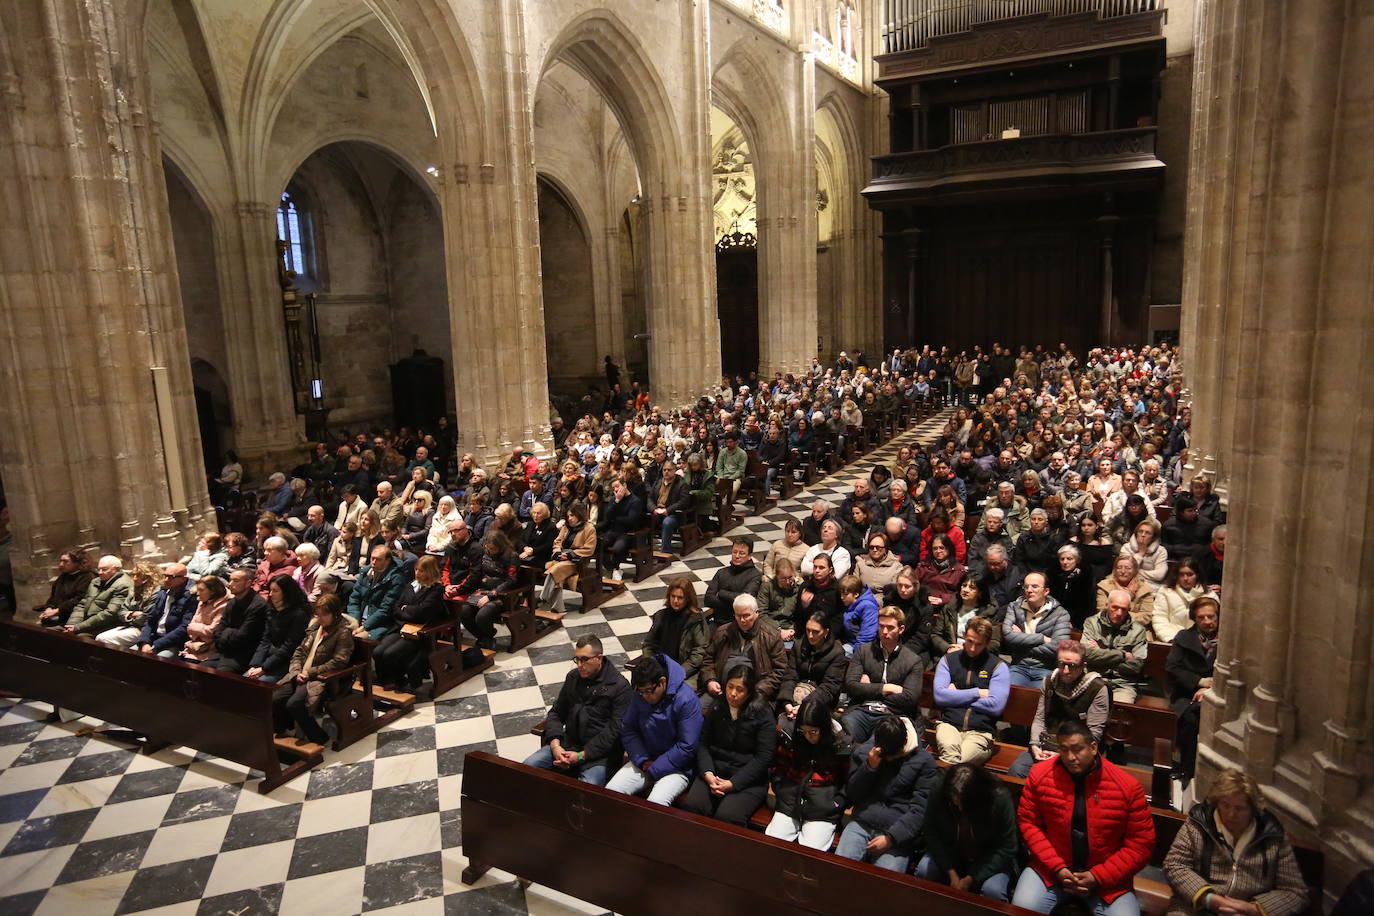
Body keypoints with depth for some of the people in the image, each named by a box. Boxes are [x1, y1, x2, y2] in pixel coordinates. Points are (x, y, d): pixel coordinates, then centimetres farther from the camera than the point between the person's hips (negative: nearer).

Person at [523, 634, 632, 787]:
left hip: (600, 752, -6)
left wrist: (582, 756, -16)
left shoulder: (620, 687, -8)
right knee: (528, 766, -14)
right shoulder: (573, 677, 12)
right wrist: (555, 744, -3)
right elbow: (556, 713, 16)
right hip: (568, 743, 6)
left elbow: (614, 730, -12)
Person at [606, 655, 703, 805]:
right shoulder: (640, 696, -1)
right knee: (610, 792, -16)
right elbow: (627, 730, 6)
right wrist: (643, 761, -8)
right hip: (644, 761, 5)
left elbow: (687, 748, -18)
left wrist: (654, 770, -13)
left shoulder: (686, 700, -19)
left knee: (655, 804, -31)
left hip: (676, 767, -5)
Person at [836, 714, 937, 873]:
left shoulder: (923, 761, -2)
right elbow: (851, 796, 6)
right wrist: (869, 767, -9)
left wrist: (891, 837, -15)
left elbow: (920, 809, -5)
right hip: (861, 823, 3)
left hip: (898, 832, -2)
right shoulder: (863, 751, 7)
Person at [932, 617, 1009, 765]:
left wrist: (957, 696, 2)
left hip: (981, 731, -1)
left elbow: (996, 706, -4)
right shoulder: (948, 660, 15)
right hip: (949, 724, 1)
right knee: (949, 747, -36)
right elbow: (939, 696, 1)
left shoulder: (998, 667, 9)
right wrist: (977, 693, 0)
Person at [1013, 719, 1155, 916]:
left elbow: (1140, 844, -5)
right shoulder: (1040, 775, -8)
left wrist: (1098, 876, -12)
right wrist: (1057, 867, -12)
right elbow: (1028, 822, -1)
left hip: (1107, 876, 0)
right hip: (1051, 867, 0)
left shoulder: (1127, 786, -11)